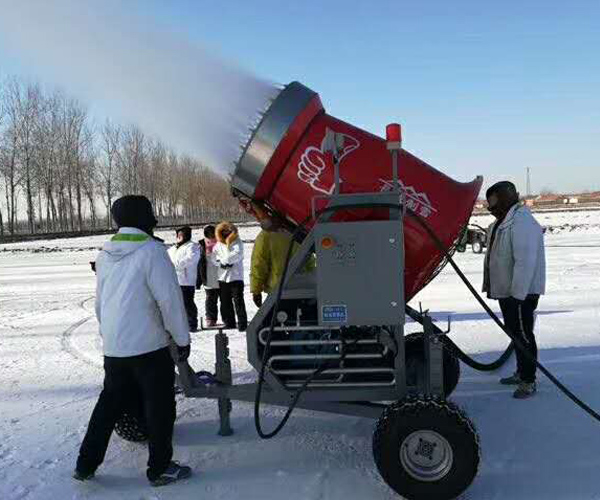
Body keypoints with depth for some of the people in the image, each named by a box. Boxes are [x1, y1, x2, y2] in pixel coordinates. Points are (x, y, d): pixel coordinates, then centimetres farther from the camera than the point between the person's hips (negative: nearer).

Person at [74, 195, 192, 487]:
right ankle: (159, 469, 18)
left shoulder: (105, 255, 7)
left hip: (113, 348, 7)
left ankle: (86, 464, 28)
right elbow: (170, 300, -16)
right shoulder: (151, 251, -15)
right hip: (149, 346, -7)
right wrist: (182, 339, -7)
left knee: (109, 403, 21)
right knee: (159, 407, 7)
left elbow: (99, 302, 16)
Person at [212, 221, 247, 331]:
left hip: (236, 277, -5)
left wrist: (223, 260, -12)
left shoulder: (237, 242, -3)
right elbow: (213, 258, 5)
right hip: (223, 277, 5)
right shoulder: (218, 244, 10)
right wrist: (222, 264, -13)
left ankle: (242, 324, -1)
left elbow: (238, 254, -18)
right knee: (225, 302, 10)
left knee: (238, 301, -6)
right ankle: (229, 323, 21)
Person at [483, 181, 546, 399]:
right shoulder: (501, 222, 12)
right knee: (515, 332, 19)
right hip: (506, 291, 10)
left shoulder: (522, 222, -21)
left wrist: (518, 293, -27)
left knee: (523, 335, -1)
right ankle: (521, 373, 33)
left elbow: (525, 262, -27)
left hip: (521, 294, -10)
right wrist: (489, 286, 17)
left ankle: (529, 381, 10)